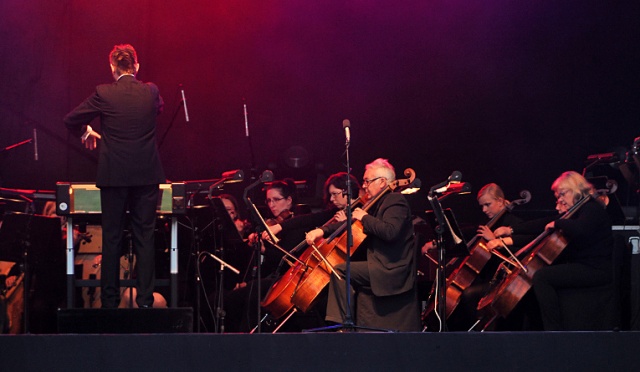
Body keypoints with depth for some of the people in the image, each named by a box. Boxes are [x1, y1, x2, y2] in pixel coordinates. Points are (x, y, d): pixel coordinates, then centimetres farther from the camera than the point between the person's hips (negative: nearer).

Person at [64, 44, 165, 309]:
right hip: (146, 175, 2)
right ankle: (145, 299, 3)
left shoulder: (104, 94, -8)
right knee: (145, 237, 5)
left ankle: (110, 300, 8)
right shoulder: (151, 92, 0)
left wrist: (86, 131, 20)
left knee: (111, 237, 6)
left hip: (114, 175, -2)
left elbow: (71, 120, -1)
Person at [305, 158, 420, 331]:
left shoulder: (395, 202, -10)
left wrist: (365, 217, -15)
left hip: (390, 269, -10)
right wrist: (322, 230, 9)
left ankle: (342, 321, -15)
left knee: (340, 270, -17)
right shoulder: (378, 204, 20)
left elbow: (390, 231, -28)